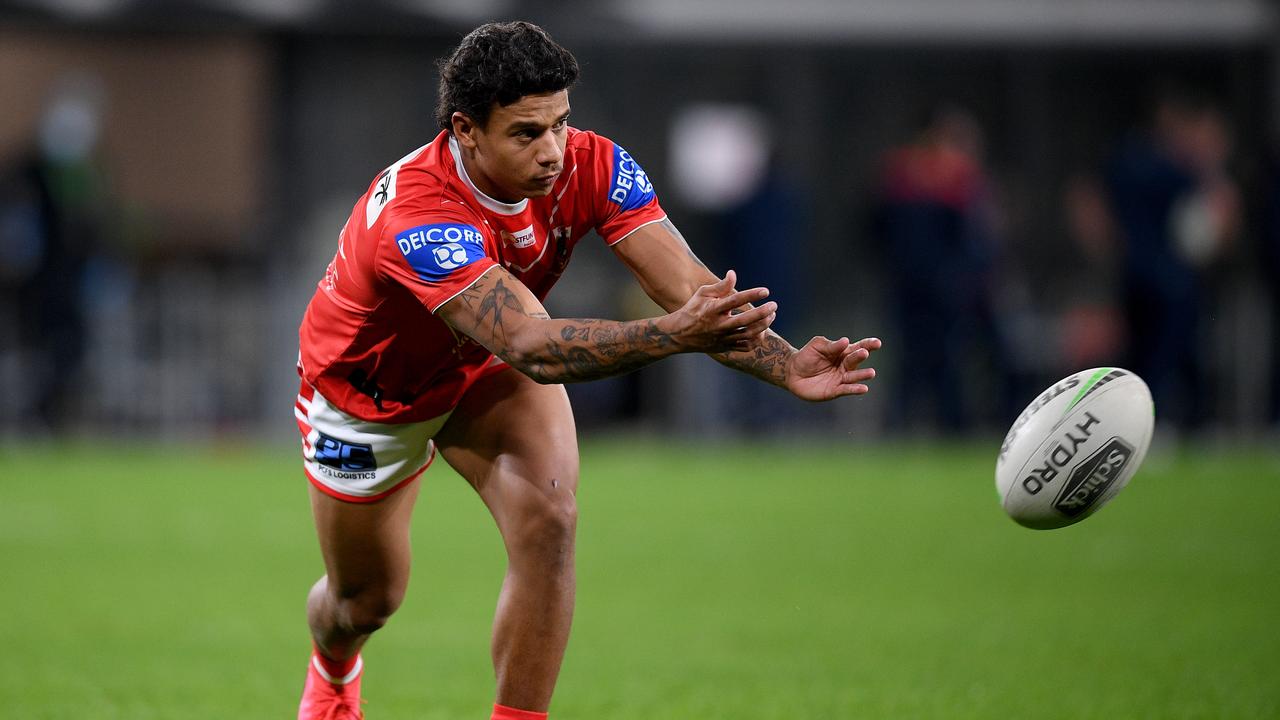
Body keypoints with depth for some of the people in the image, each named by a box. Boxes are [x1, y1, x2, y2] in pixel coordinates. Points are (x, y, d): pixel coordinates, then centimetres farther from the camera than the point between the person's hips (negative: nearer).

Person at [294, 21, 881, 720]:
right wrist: (676, 336, -67)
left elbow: (690, 289, -33)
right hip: (368, 387, -3)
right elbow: (532, 347, -54)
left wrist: (789, 368, -50)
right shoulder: (416, 214, -43)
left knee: (549, 518, -25)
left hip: (485, 372, 3)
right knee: (367, 599, 13)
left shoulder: (589, 166, -28)